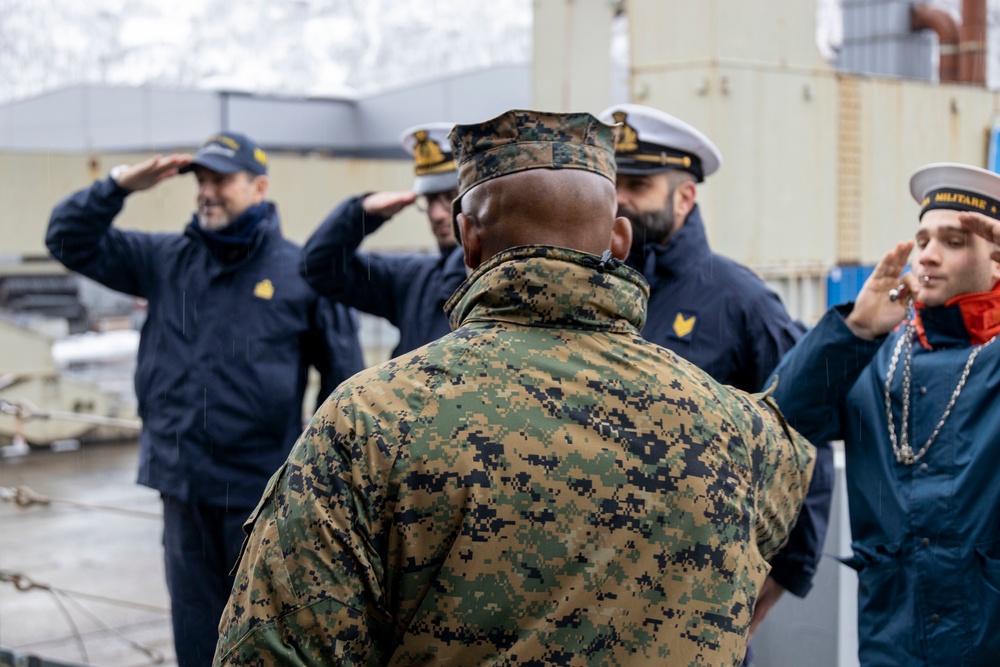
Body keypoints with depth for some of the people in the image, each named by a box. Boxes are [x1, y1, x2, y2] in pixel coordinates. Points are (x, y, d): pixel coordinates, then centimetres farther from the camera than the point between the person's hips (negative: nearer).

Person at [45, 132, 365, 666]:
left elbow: (343, 374, -1)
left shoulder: (300, 271, -5)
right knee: (195, 622, 14)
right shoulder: (167, 260, 6)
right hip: (182, 481, 4)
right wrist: (121, 184, -7)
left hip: (261, 486, -4)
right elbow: (70, 240, 8)